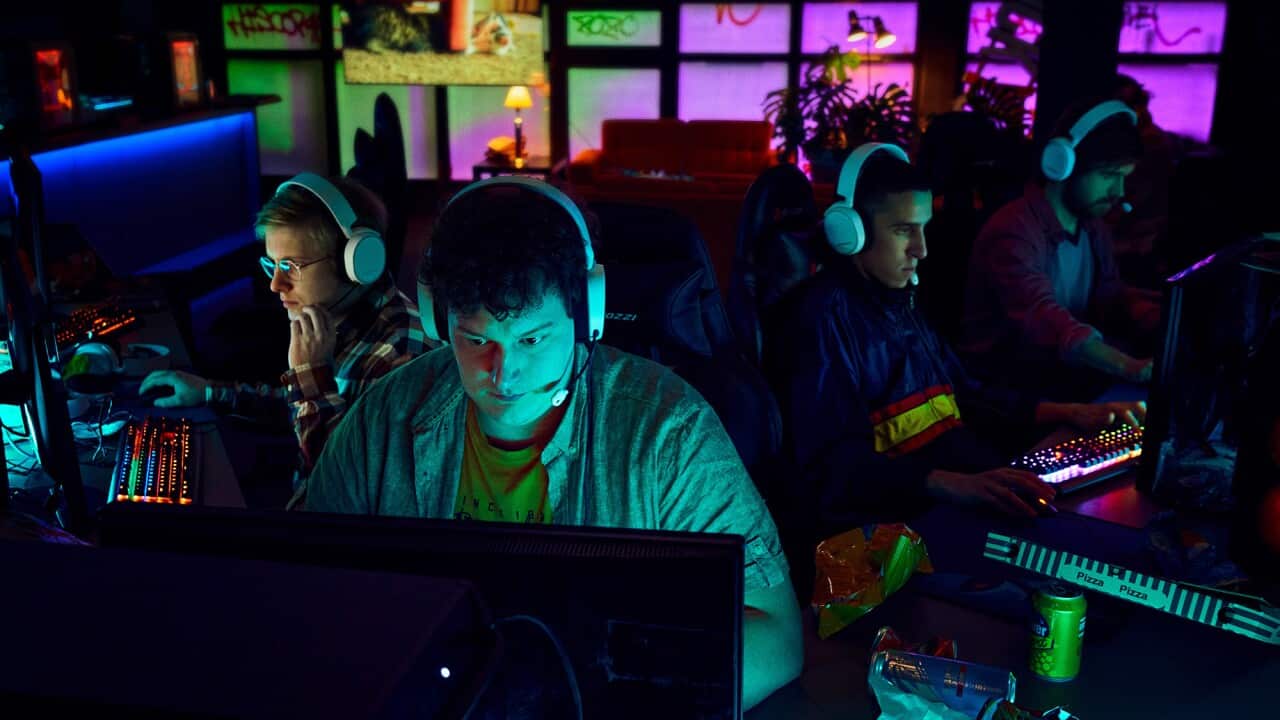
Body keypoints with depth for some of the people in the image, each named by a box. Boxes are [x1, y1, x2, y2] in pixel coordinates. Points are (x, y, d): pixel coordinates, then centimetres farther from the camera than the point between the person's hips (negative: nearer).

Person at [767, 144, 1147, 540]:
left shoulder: (899, 301, 16)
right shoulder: (823, 314, -14)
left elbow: (961, 394, 27)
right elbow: (832, 466, -25)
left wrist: (1069, 413, 18)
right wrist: (955, 485, -37)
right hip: (891, 524, -9)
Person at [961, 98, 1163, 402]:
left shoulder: (1093, 226, 9)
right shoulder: (1014, 233, -23)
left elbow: (1112, 295, 9)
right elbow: (1046, 322, -37)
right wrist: (1134, 368, -49)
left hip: (1066, 361, 9)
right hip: (1005, 379, -9)